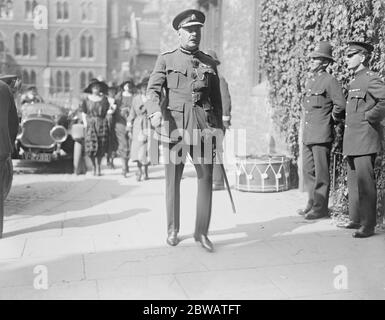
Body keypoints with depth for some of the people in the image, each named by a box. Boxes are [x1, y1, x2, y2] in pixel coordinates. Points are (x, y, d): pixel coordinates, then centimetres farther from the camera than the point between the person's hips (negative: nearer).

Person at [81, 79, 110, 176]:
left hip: (102, 123, 1)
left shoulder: (104, 98, 7)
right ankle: (93, 166, 9)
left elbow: (108, 111, 14)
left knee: (101, 147, 0)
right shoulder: (87, 99, 4)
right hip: (90, 123, -1)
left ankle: (99, 167, 17)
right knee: (91, 146, -9)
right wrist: (85, 123, -3)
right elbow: (83, 113, 6)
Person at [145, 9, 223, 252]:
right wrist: (155, 111, -23)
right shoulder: (166, 60, 8)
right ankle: (173, 230, 18)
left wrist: (219, 127, 15)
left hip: (203, 126, 2)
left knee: (206, 176, -5)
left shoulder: (210, 63, 16)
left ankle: (202, 231, 6)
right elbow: (153, 89, -3)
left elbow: (217, 98, 18)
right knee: (173, 179, 4)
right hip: (174, 125, -2)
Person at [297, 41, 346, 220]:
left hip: (322, 136, -8)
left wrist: (331, 119, -4)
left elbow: (341, 105, -18)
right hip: (307, 136, 8)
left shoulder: (329, 81, -10)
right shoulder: (309, 82, 16)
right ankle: (312, 203, 24)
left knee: (321, 172, -1)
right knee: (308, 171, 13)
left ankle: (321, 208, 7)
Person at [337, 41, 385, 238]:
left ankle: (368, 225, -1)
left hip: (365, 139, -9)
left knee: (365, 183, -7)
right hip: (351, 141, 9)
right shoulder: (354, 82, 18)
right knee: (353, 182, 13)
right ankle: (356, 220, 23)